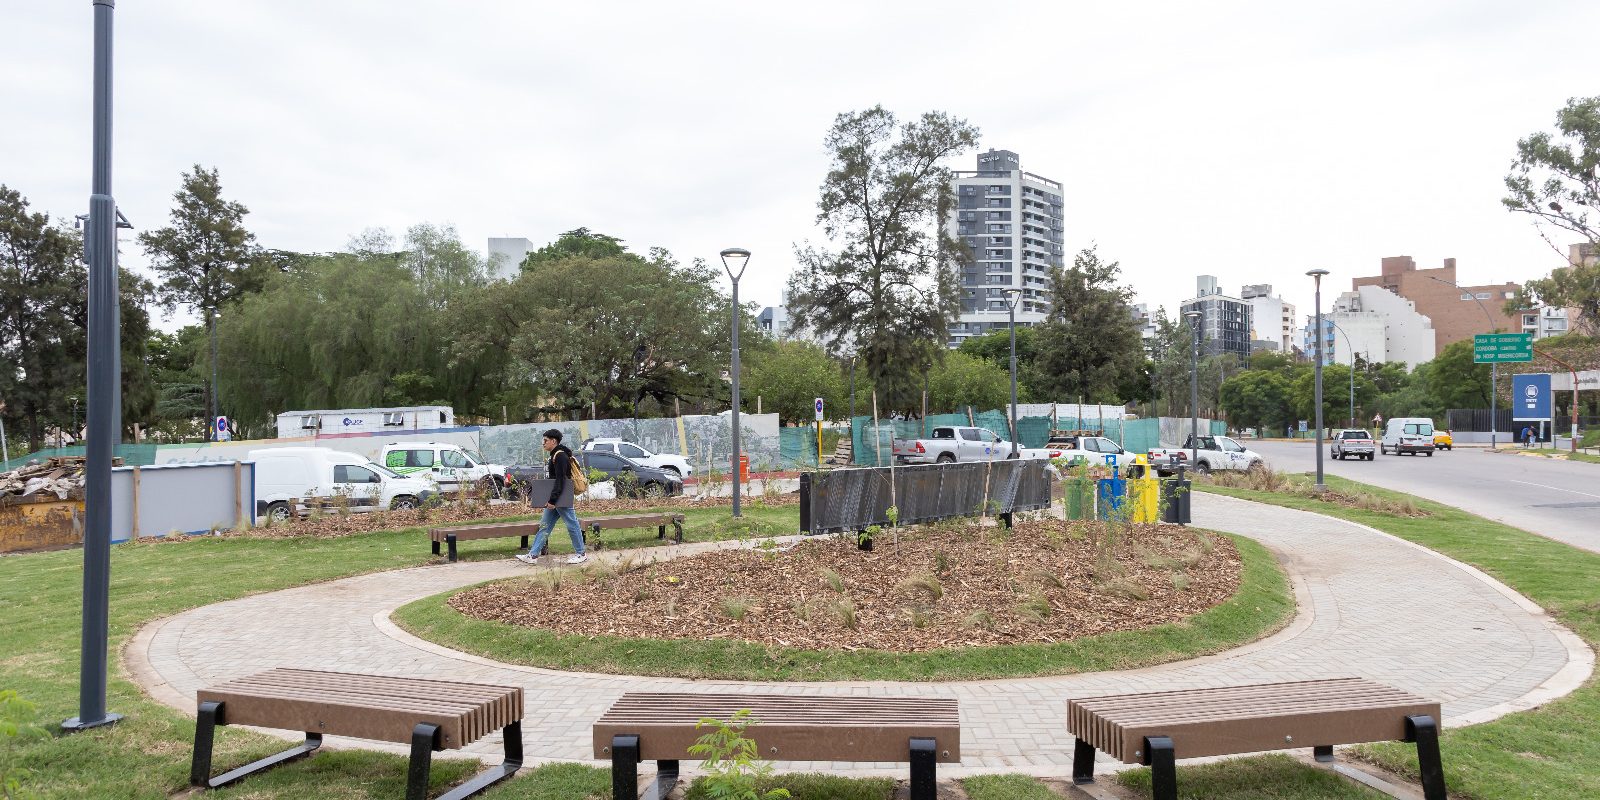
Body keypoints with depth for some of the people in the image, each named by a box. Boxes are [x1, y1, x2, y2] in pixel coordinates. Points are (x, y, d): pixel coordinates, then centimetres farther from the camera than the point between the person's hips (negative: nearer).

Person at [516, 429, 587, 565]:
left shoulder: (560, 456, -15)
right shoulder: (555, 456, 17)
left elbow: (560, 480, -21)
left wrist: (552, 500, -23)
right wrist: (550, 500, 20)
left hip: (562, 499, -11)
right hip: (554, 500, 11)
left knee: (572, 525, -1)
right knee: (544, 526, 9)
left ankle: (581, 554, 9)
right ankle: (532, 555, 10)